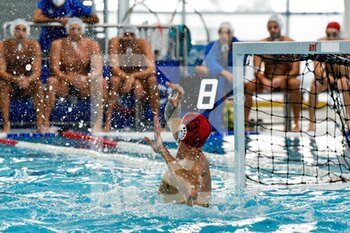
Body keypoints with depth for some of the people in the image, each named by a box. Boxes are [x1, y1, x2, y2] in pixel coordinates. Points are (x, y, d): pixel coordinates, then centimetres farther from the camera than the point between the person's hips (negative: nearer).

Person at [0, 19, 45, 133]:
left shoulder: (34, 45, -6)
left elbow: (37, 71, -12)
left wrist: (27, 80, -34)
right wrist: (15, 79, -34)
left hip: (28, 82, 0)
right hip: (10, 82, 0)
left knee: (38, 85, -29)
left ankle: (39, 124, -29)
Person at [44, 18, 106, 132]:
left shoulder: (92, 45, -2)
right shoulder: (58, 44, -4)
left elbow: (97, 69, -11)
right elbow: (55, 69, -12)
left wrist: (87, 78, -33)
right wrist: (70, 79, -30)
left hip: (84, 84, 1)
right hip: (64, 84, -1)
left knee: (100, 82, -27)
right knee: (52, 81, -31)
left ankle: (98, 123, -31)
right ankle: (45, 121, -31)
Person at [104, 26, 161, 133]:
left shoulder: (143, 44, -14)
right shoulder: (115, 43, -15)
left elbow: (152, 69, -25)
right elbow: (114, 68, -24)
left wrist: (133, 76, -37)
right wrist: (127, 78, -40)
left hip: (140, 76, 1)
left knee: (152, 79, -28)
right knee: (115, 80, -33)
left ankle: (156, 120, -27)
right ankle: (108, 121, -36)